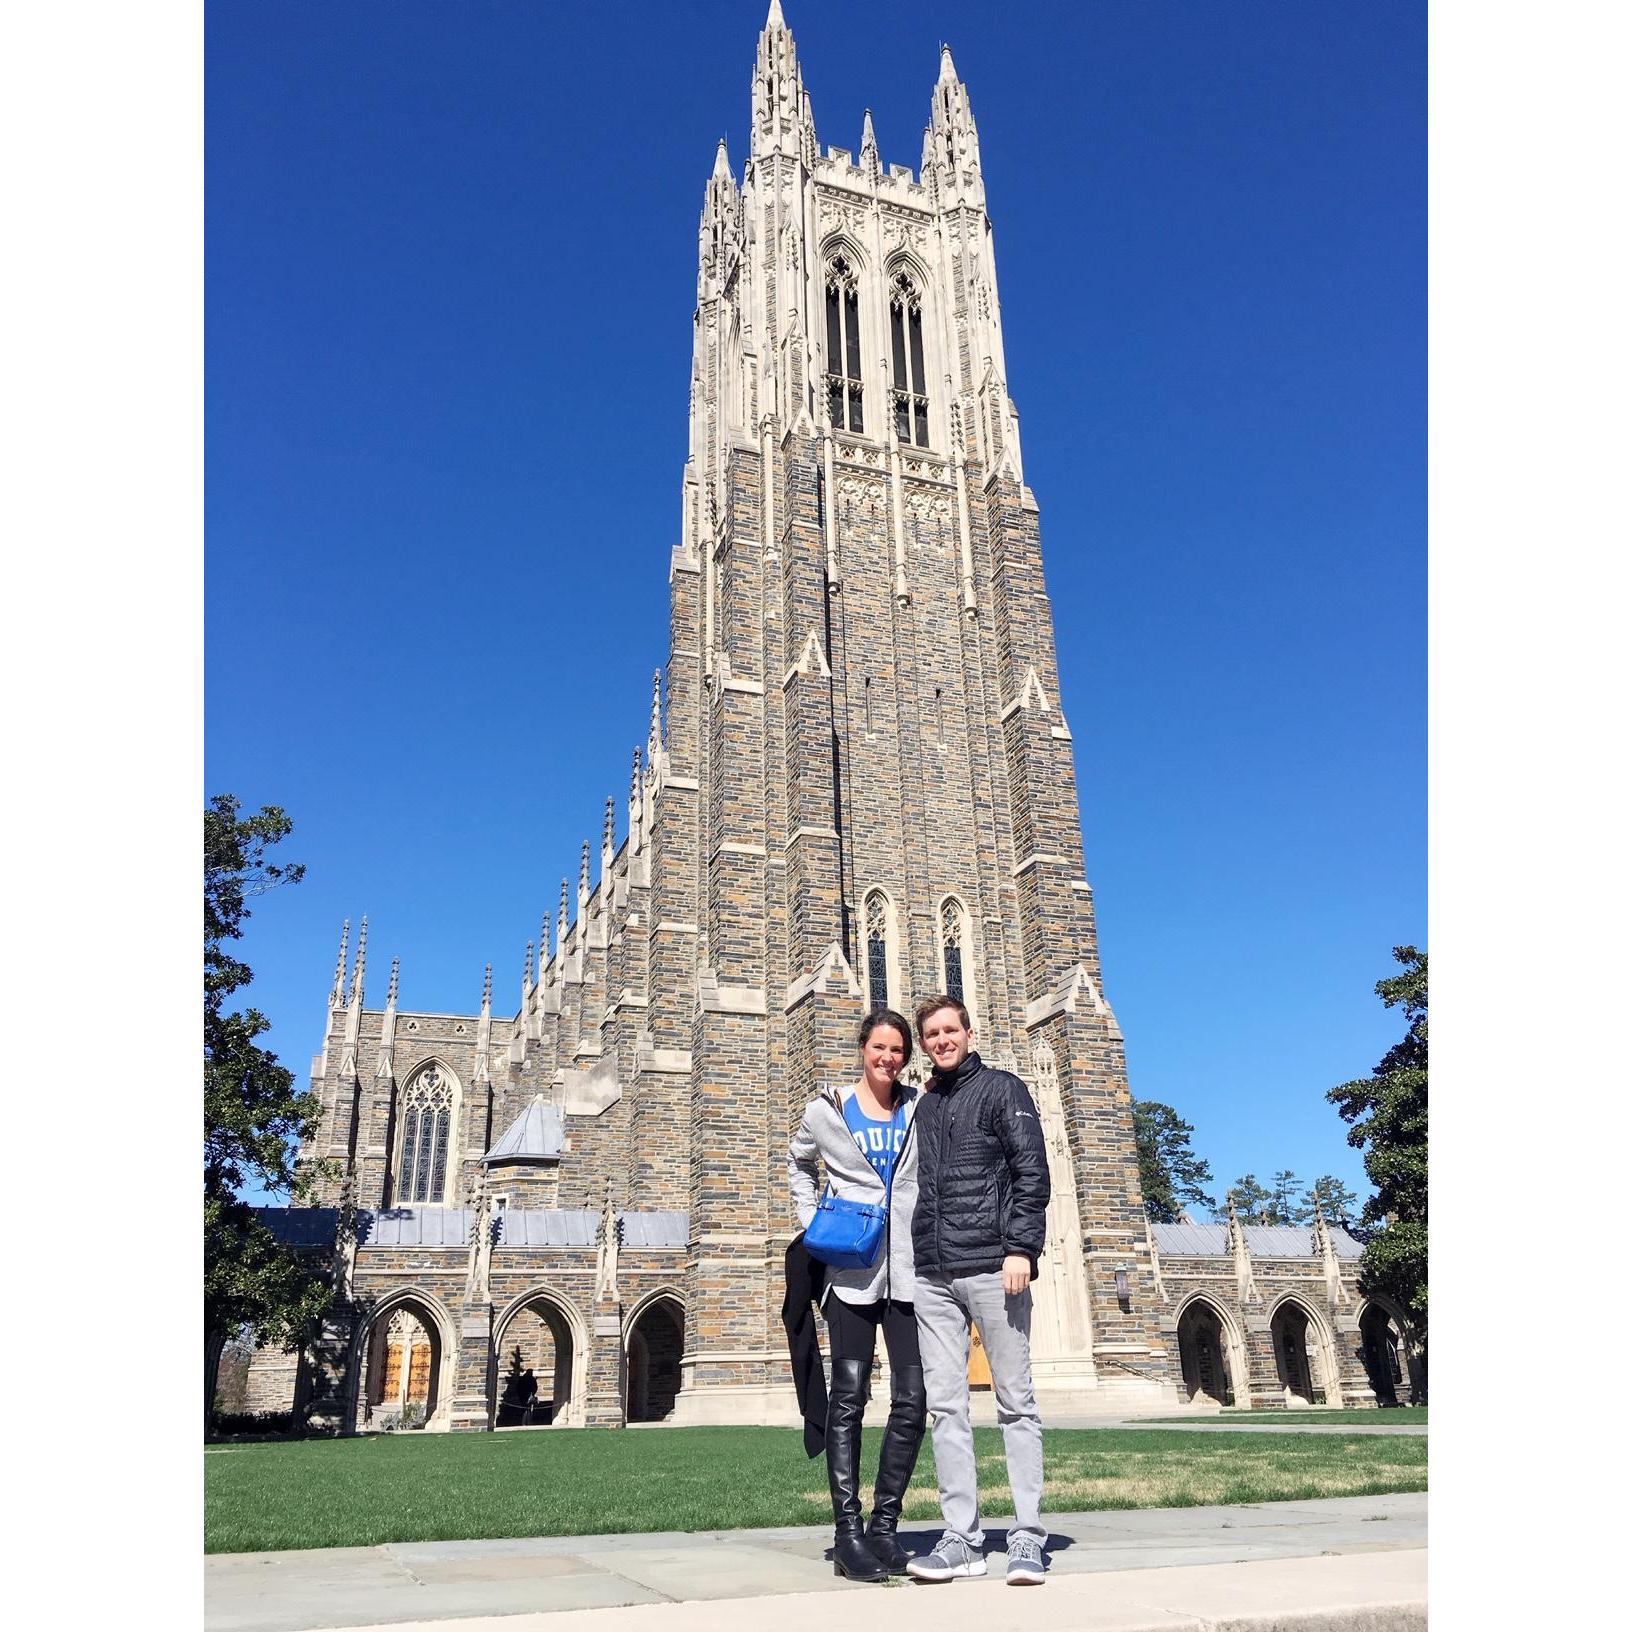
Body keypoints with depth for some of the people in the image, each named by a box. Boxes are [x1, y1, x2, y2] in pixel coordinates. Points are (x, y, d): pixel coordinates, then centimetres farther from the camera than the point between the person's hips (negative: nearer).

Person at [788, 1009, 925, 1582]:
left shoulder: (920, 1109, 7)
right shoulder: (827, 1109, 4)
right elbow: (799, 1167, 22)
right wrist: (812, 1221, 10)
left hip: (910, 1269, 2)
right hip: (852, 1270, -2)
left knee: (912, 1400, 1)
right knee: (848, 1398, -1)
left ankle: (884, 1525, 15)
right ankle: (848, 1532, 7)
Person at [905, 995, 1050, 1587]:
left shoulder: (1001, 1089, 3)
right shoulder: (922, 1106, 18)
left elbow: (1032, 1172, -5)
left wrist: (1020, 1248, -14)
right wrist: (911, 1259, 14)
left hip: (992, 1267, -5)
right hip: (931, 1276, 5)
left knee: (1016, 1403, 1)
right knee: (946, 1408, 4)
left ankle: (1027, 1537, 7)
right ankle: (962, 1539, 10)